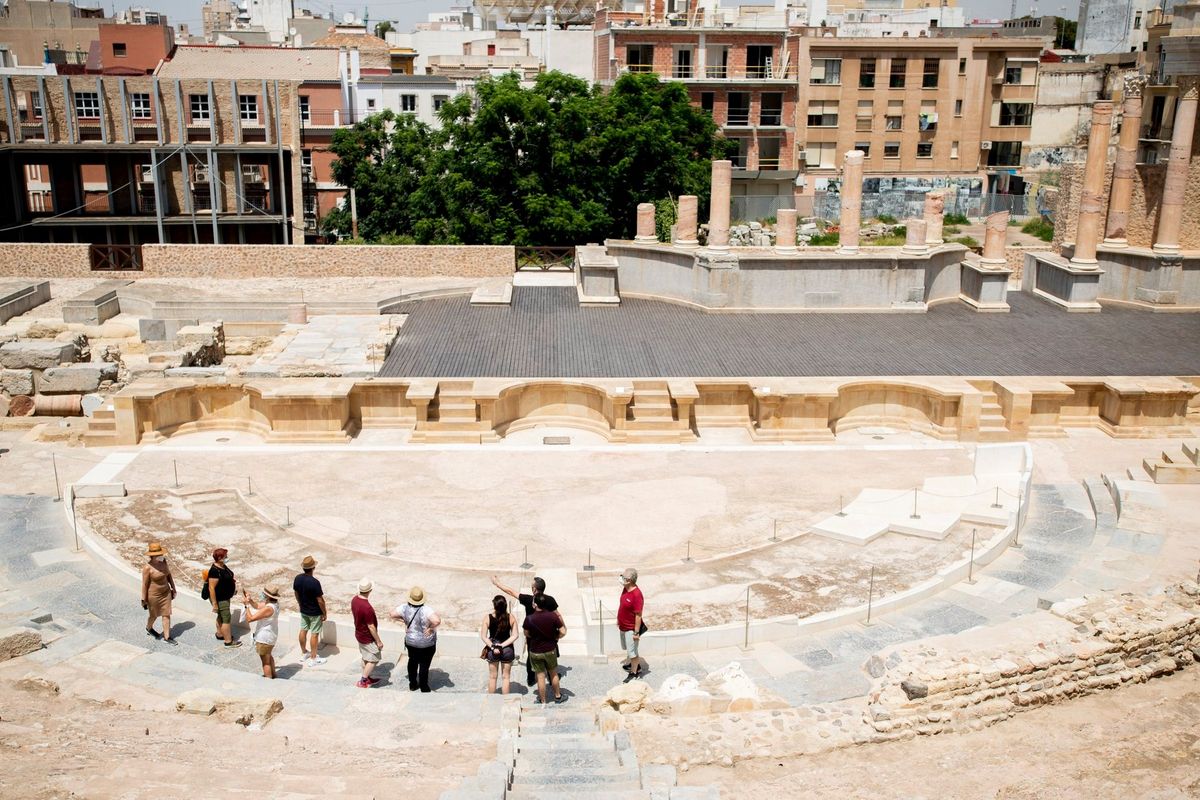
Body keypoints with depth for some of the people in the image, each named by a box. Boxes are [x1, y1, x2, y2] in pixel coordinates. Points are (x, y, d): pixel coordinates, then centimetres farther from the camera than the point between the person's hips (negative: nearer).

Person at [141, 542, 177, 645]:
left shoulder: (163, 561, -6)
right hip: (154, 595, -5)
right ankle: (149, 628, 48)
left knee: (167, 615, 6)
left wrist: (173, 588, 12)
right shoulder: (147, 568, -23)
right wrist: (144, 600, -12)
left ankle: (167, 637, 15)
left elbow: (169, 575, 7)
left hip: (166, 592, 5)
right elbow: (145, 584, -17)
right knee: (154, 615, 17)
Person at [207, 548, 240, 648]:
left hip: (225, 597, 10)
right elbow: (211, 588, -27)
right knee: (227, 618, -2)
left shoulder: (223, 566, 1)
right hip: (219, 599, -10)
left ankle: (220, 634, 43)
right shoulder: (215, 571, -29)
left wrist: (233, 580, 7)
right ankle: (228, 641, 8)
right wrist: (214, 604, -25)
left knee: (221, 616, 25)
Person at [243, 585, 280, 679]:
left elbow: (250, 619, -29)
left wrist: (246, 604, -21)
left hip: (264, 639, -10)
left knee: (265, 662, 7)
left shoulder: (268, 608, -33)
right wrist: (250, 600, -8)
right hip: (271, 636, 10)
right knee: (269, 657, 31)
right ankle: (272, 676, 48)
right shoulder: (274, 604, -5)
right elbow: (257, 606, 8)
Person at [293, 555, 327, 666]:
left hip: (303, 611, 6)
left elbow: (296, 594, 5)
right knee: (314, 634, 7)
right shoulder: (315, 583, -30)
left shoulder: (297, 578, -11)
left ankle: (303, 654, 37)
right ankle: (313, 658, 17)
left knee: (303, 630, 21)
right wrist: (324, 613, -10)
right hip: (315, 613, -6)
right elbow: (320, 600, -23)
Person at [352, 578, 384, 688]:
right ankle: (363, 681, 18)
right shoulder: (367, 607, -35)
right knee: (374, 659, 10)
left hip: (359, 634, 8)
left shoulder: (354, 600, -9)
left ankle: (367, 678, 38)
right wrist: (378, 641, -15)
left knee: (366, 658, 24)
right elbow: (371, 627, -27)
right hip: (368, 638, -8)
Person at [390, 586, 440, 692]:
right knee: (424, 665, 11)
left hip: (410, 642, 5)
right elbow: (437, 621, -44)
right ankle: (424, 689, 25)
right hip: (426, 644, -4)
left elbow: (392, 615, -3)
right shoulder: (426, 610, -31)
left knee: (412, 661, 25)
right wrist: (430, 628, -26)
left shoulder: (405, 608, -16)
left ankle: (412, 685, 40)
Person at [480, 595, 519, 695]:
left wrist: (492, 647, -15)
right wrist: (503, 645, -13)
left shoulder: (488, 618, -14)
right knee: (506, 677, 14)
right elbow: (515, 635, -12)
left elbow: (483, 636, -14)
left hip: (492, 651, 0)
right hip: (507, 650, 0)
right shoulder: (511, 618, -11)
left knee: (492, 676, 17)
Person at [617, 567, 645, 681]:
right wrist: (619, 620, 19)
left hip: (631, 628, -9)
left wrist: (636, 632, -23)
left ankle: (634, 673, 24)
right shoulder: (625, 589, -4)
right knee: (628, 648, 26)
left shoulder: (636, 595, -31)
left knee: (632, 651, 6)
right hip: (624, 626, 9)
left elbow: (638, 615, -27)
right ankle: (635, 664, 46)